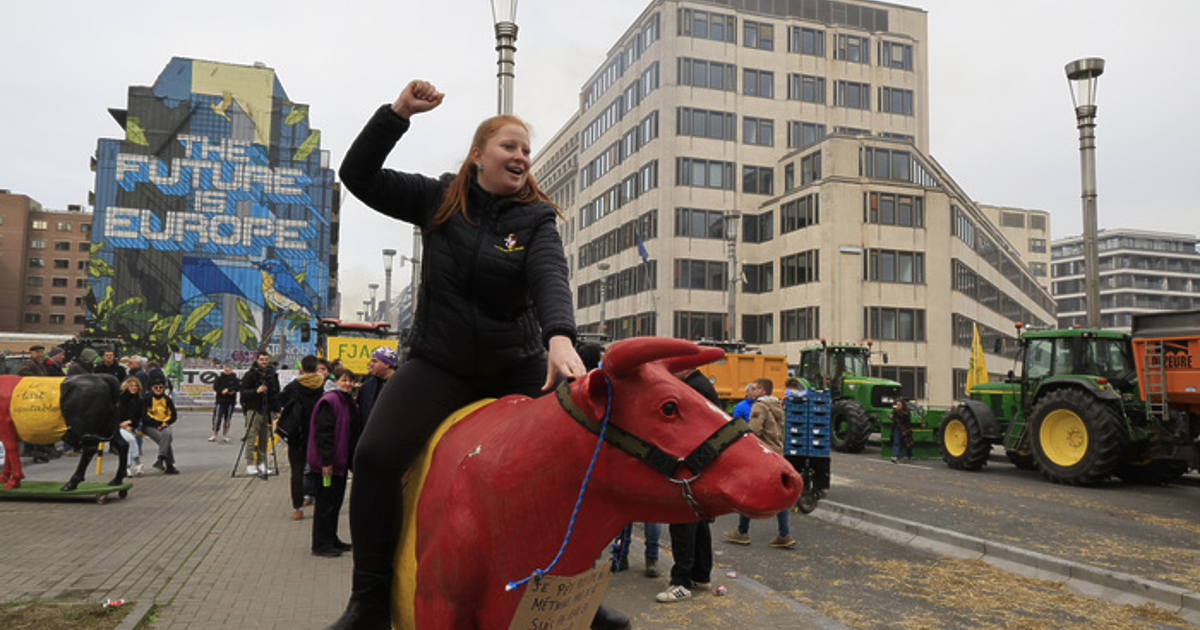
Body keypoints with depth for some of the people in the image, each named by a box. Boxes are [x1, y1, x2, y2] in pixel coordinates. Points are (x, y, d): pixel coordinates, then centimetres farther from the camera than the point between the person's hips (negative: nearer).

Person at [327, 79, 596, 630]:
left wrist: (560, 338, -40)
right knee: (375, 456, -19)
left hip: (516, 367, 0)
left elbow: (550, 277, -19)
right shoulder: (437, 200, 5)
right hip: (439, 364, 0)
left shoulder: (536, 218, 0)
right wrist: (399, 111, -7)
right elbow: (358, 176, 4)